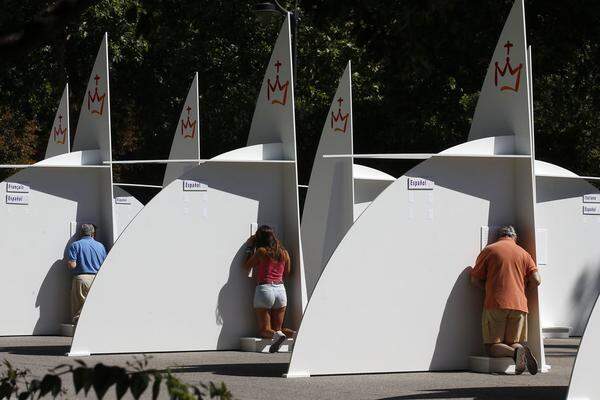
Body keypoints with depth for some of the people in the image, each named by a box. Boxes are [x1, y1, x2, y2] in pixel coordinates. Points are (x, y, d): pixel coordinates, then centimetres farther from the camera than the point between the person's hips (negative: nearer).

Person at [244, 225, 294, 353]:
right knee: (277, 328, 12)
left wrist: (250, 249, 16)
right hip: (281, 289, 4)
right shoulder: (284, 253, 8)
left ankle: (277, 335, -32)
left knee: (264, 329, 2)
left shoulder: (261, 251, -4)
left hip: (264, 288, -4)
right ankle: (295, 334, -19)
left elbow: (247, 266, 8)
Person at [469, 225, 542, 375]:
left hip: (495, 305, -3)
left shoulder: (489, 250, 5)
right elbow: (536, 280, 4)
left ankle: (515, 352, -28)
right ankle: (518, 348, -23)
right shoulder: (523, 253, 12)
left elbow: (475, 280, 5)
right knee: (513, 343, 12)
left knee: (492, 346, 2)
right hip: (519, 305, 3)